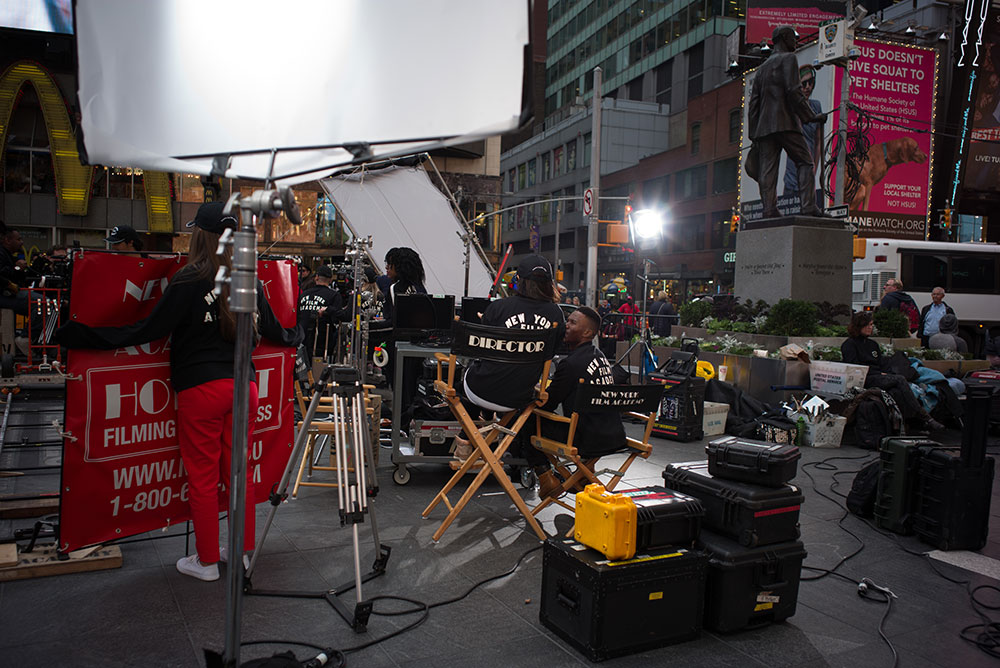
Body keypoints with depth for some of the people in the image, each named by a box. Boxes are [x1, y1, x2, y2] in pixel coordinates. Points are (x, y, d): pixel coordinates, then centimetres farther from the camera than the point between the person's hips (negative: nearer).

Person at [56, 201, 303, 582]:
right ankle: (245, 552, 26)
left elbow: (149, 330, -14)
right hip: (244, 385, 5)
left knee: (202, 477, 6)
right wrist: (295, 337, 38)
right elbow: (272, 329, 16)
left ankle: (207, 561, 18)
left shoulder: (189, 281, -11)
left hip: (200, 390, -5)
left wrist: (83, 336, -10)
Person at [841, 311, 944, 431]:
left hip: (881, 378, 6)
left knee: (896, 392, -28)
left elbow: (884, 365, 20)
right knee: (900, 379, -26)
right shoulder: (849, 345, 4)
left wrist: (887, 374, -2)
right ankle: (924, 417, -27)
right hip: (865, 382, -6)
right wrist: (879, 374, -9)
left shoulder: (873, 344, 26)